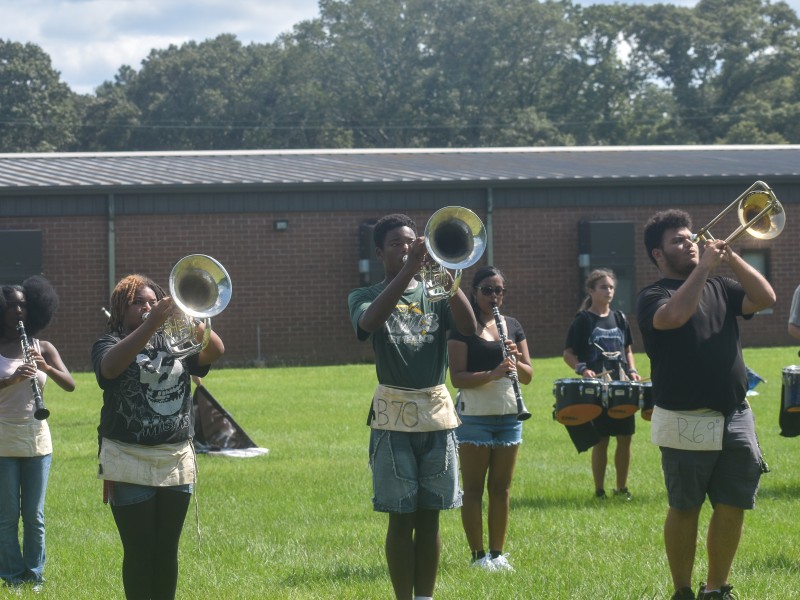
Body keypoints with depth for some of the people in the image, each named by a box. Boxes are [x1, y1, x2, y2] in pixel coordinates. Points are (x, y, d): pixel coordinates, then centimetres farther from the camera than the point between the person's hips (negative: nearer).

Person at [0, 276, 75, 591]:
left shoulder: (43, 348, 5)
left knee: (34, 515, 6)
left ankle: (34, 574, 15)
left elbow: (70, 385, -3)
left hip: (37, 439, 2)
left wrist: (46, 368, -20)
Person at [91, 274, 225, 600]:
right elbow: (111, 366, -25)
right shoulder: (108, 344, 0)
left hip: (177, 461, 4)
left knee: (167, 551, 9)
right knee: (139, 552, -2)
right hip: (130, 462, -4)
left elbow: (215, 350, -6)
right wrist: (152, 323, -34)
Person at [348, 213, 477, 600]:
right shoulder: (365, 298, 3)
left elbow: (468, 327, -9)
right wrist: (409, 270, -28)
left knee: (429, 517, 6)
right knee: (401, 518, -3)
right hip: (394, 416, -3)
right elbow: (369, 322, -22)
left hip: (437, 412, 3)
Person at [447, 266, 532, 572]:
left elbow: (528, 375, 10)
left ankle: (497, 553, 14)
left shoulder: (513, 326, 11)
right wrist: (493, 374, -27)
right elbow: (457, 377, -13)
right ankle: (478, 555, 4)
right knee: (473, 489, 1)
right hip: (474, 417, -5)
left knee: (501, 488, 8)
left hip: (508, 415, 5)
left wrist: (516, 360, -11)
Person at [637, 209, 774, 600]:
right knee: (685, 509, 3)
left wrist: (731, 258, -7)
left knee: (733, 507, 6)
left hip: (735, 418, 5)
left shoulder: (719, 288, 13)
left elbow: (765, 298, 0)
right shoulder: (654, 296, -4)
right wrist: (704, 267, -20)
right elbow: (675, 315, -27)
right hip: (686, 424, -5)